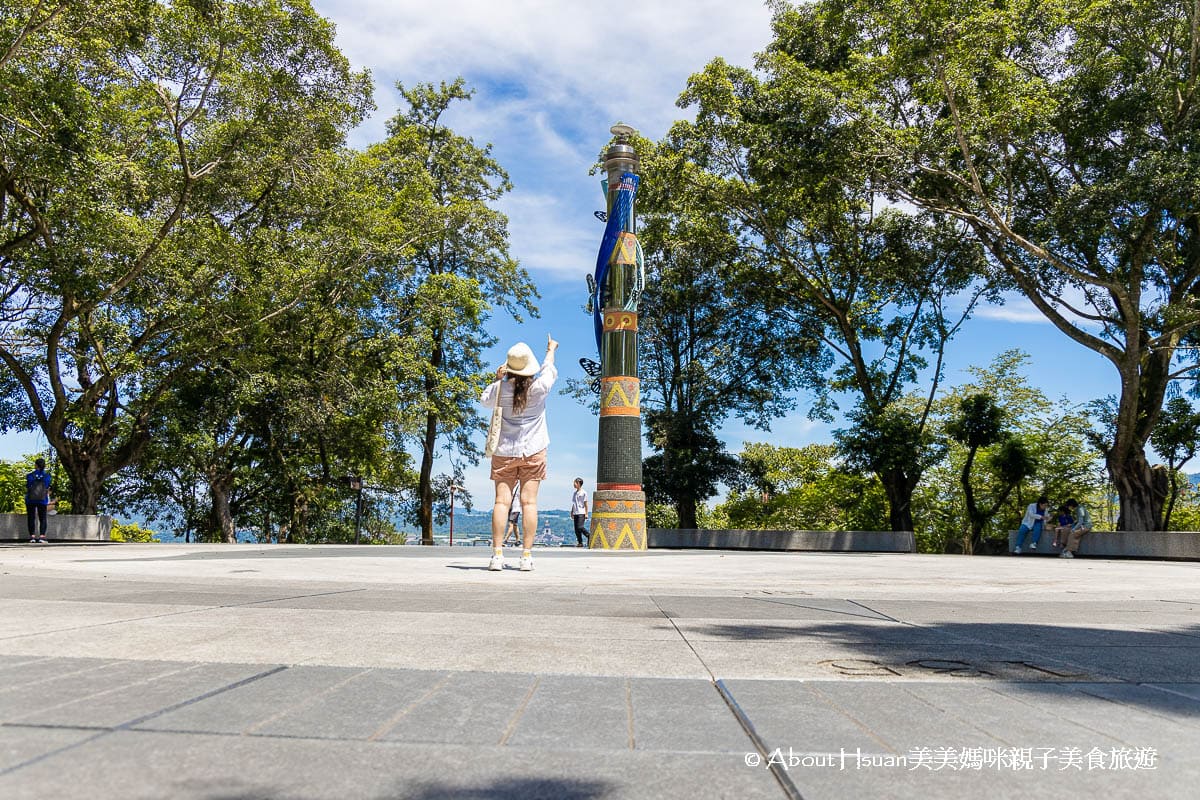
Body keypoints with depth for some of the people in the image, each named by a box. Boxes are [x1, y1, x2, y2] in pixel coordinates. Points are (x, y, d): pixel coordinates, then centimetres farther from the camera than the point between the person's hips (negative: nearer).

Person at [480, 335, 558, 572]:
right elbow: (548, 369, 16)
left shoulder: (501, 388, -5)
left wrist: (496, 380, 20)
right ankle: (526, 555, -5)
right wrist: (551, 350, 34)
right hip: (534, 451, 0)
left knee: (501, 501, -3)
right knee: (529, 502, -3)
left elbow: (485, 401, 16)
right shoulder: (539, 387, -6)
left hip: (504, 452, 1)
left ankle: (497, 554, -9)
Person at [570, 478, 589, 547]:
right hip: (575, 513, 7)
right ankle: (580, 543, 7)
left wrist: (586, 513, -9)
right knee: (576, 529, 3)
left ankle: (589, 536, -2)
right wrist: (572, 513, 16)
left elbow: (586, 504, -5)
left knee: (580, 527, -19)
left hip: (581, 513, -7)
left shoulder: (583, 493, -4)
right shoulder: (574, 493, 15)